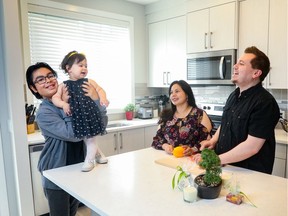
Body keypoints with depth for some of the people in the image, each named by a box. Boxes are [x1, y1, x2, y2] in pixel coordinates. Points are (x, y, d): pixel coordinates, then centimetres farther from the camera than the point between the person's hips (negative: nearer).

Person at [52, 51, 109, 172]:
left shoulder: (89, 82, 5)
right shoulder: (64, 85, 4)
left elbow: (100, 90, 7)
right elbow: (55, 97, -1)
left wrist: (103, 98, -14)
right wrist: (63, 104, -19)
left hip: (90, 114, -1)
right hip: (76, 116, 2)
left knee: (90, 139, 2)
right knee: (85, 138, 13)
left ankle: (89, 160, 18)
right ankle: (98, 154, 35)